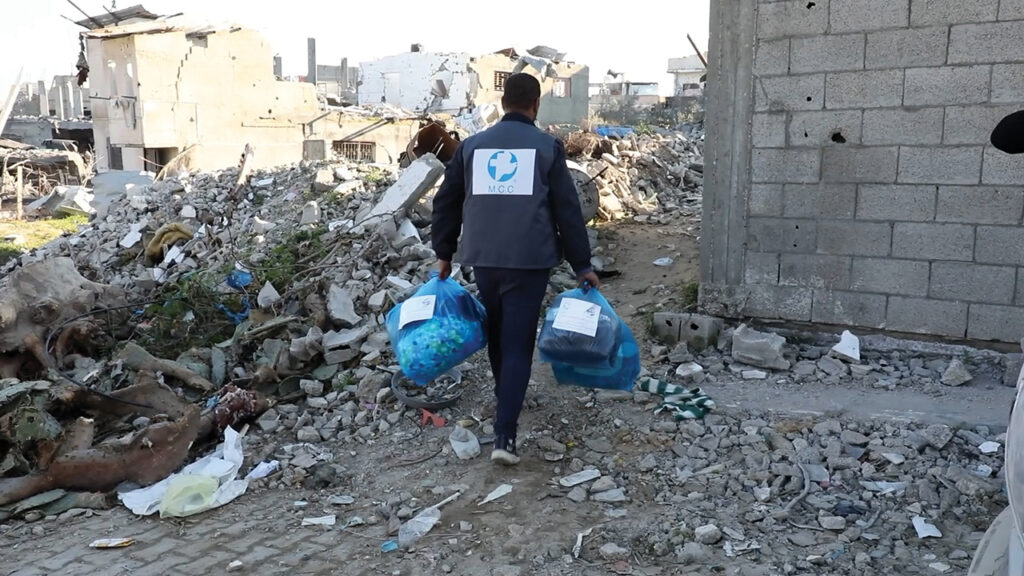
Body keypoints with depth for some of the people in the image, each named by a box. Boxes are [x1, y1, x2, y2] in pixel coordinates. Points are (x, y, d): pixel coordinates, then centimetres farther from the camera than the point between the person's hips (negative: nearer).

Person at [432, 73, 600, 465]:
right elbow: (567, 210, -1)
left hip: (483, 257, 3)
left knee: (496, 336, 20)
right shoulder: (547, 146, 1)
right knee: (518, 344, -2)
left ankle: (507, 407, 38)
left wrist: (443, 253, 20)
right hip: (529, 259, -3)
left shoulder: (472, 145, 10)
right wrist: (581, 264, 4)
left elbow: (446, 202, 12)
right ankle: (504, 435, -8)